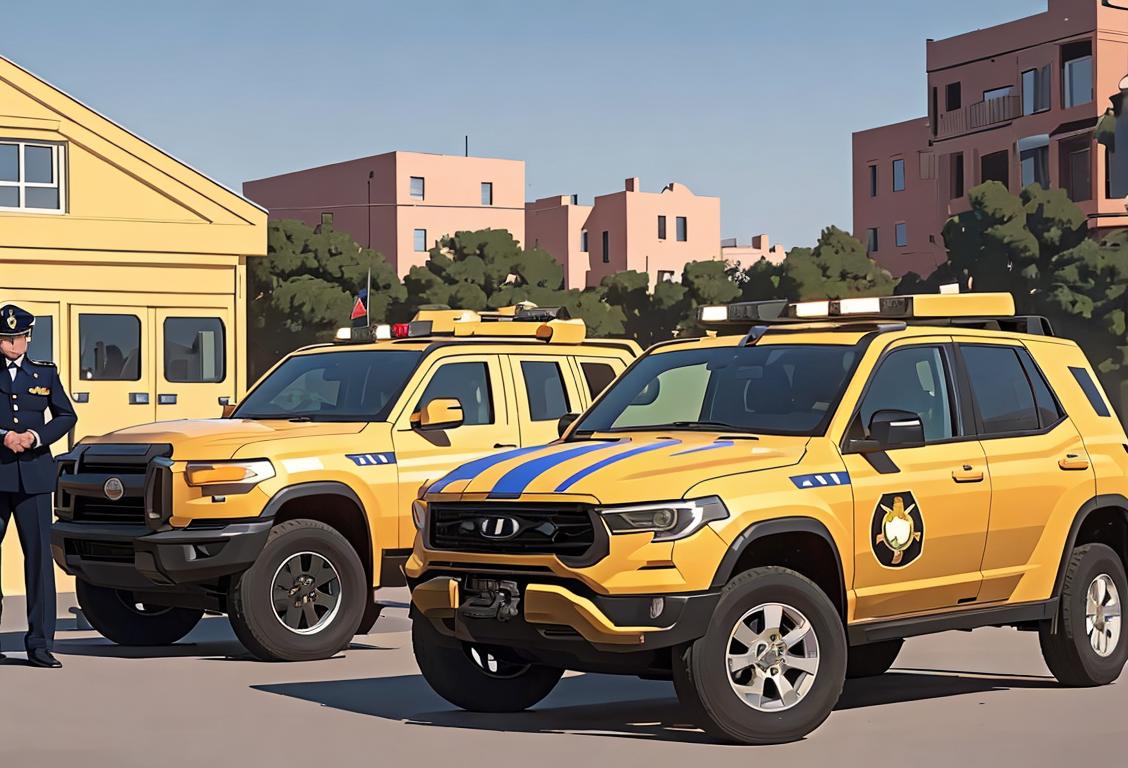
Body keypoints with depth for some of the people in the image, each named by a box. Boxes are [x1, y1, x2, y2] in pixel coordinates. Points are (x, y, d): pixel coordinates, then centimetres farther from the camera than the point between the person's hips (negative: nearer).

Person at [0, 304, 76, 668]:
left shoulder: (45, 373, 12)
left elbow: (66, 415, 12)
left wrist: (37, 436, -4)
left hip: (34, 475, 1)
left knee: (39, 554, -3)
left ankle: (40, 644, -2)